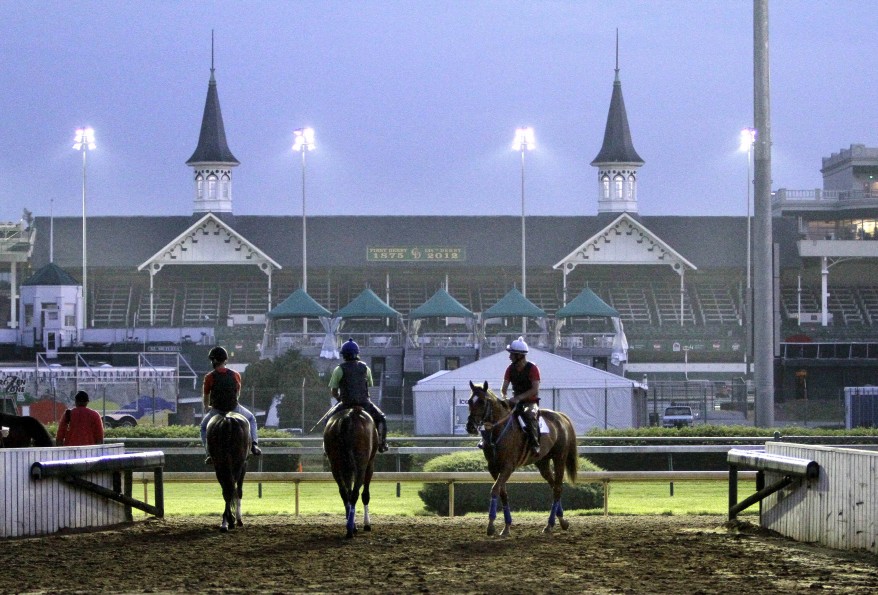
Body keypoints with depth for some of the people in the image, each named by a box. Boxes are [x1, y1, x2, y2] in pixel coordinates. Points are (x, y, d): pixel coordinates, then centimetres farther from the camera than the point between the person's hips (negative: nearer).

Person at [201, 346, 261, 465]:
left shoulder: (209, 377, -8)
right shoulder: (236, 375, -1)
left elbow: (206, 396, 5)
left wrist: (206, 407, 27)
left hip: (217, 410, -1)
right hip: (234, 408, 2)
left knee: (204, 427, 26)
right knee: (251, 419, 29)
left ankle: (210, 454, 11)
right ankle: (254, 445, 12)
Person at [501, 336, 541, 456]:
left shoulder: (532, 368, -12)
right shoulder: (511, 369, 5)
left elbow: (535, 390, -19)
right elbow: (504, 387, 3)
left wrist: (518, 398, -27)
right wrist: (504, 397, -18)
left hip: (531, 402, -6)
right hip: (516, 402, 6)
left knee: (529, 415, -37)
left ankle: (535, 445, -38)